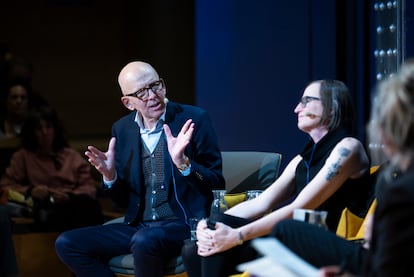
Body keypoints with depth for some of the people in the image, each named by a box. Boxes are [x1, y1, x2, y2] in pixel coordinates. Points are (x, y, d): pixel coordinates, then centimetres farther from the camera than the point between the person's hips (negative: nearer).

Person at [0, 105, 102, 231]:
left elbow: (89, 187, 17)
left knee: (87, 203, -39)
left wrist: (70, 195, -6)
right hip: (46, 208, -2)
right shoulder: (22, 156, 24)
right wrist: (30, 191, -4)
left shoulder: (72, 155, 28)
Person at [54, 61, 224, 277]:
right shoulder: (122, 129, 8)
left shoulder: (194, 120, -6)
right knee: (67, 244, -9)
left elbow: (217, 183, -7)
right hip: (139, 226, 6)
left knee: (144, 241, -37)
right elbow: (123, 200, 13)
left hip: (185, 224, -6)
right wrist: (109, 175, -8)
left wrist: (182, 162, -24)